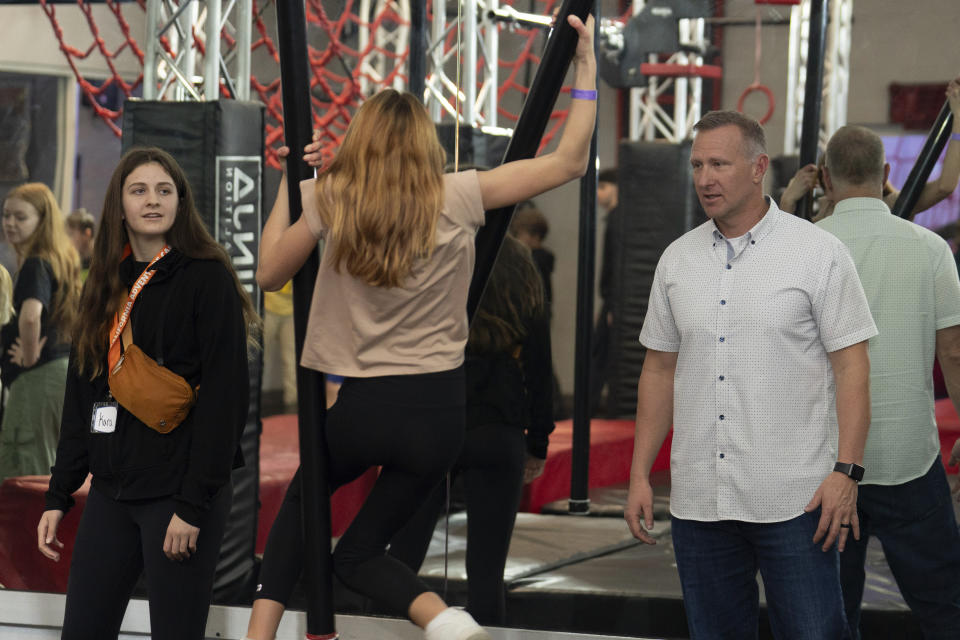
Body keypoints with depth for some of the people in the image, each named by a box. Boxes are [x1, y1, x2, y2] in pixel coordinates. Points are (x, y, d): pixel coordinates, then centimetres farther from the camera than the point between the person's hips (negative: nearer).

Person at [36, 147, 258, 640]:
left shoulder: (208, 279, -6)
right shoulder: (107, 287, 13)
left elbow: (224, 399, -12)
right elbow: (80, 400, 17)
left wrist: (194, 504, -17)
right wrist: (58, 497, 11)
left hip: (179, 492, -6)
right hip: (111, 491, 6)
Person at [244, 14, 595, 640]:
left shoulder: (332, 200, -4)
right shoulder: (456, 198, -5)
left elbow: (270, 273, 9)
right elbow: (570, 162, -1)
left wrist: (289, 184, 14)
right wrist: (587, 64, 2)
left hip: (360, 405, -1)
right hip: (437, 409, 1)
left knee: (300, 504, 29)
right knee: (359, 552, 17)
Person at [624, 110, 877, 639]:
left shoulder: (818, 252, -3)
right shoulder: (677, 259, 10)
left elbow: (851, 366, -5)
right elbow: (659, 369, 15)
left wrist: (846, 471, -13)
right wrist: (639, 475, 10)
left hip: (793, 498, -4)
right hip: (698, 498, 4)